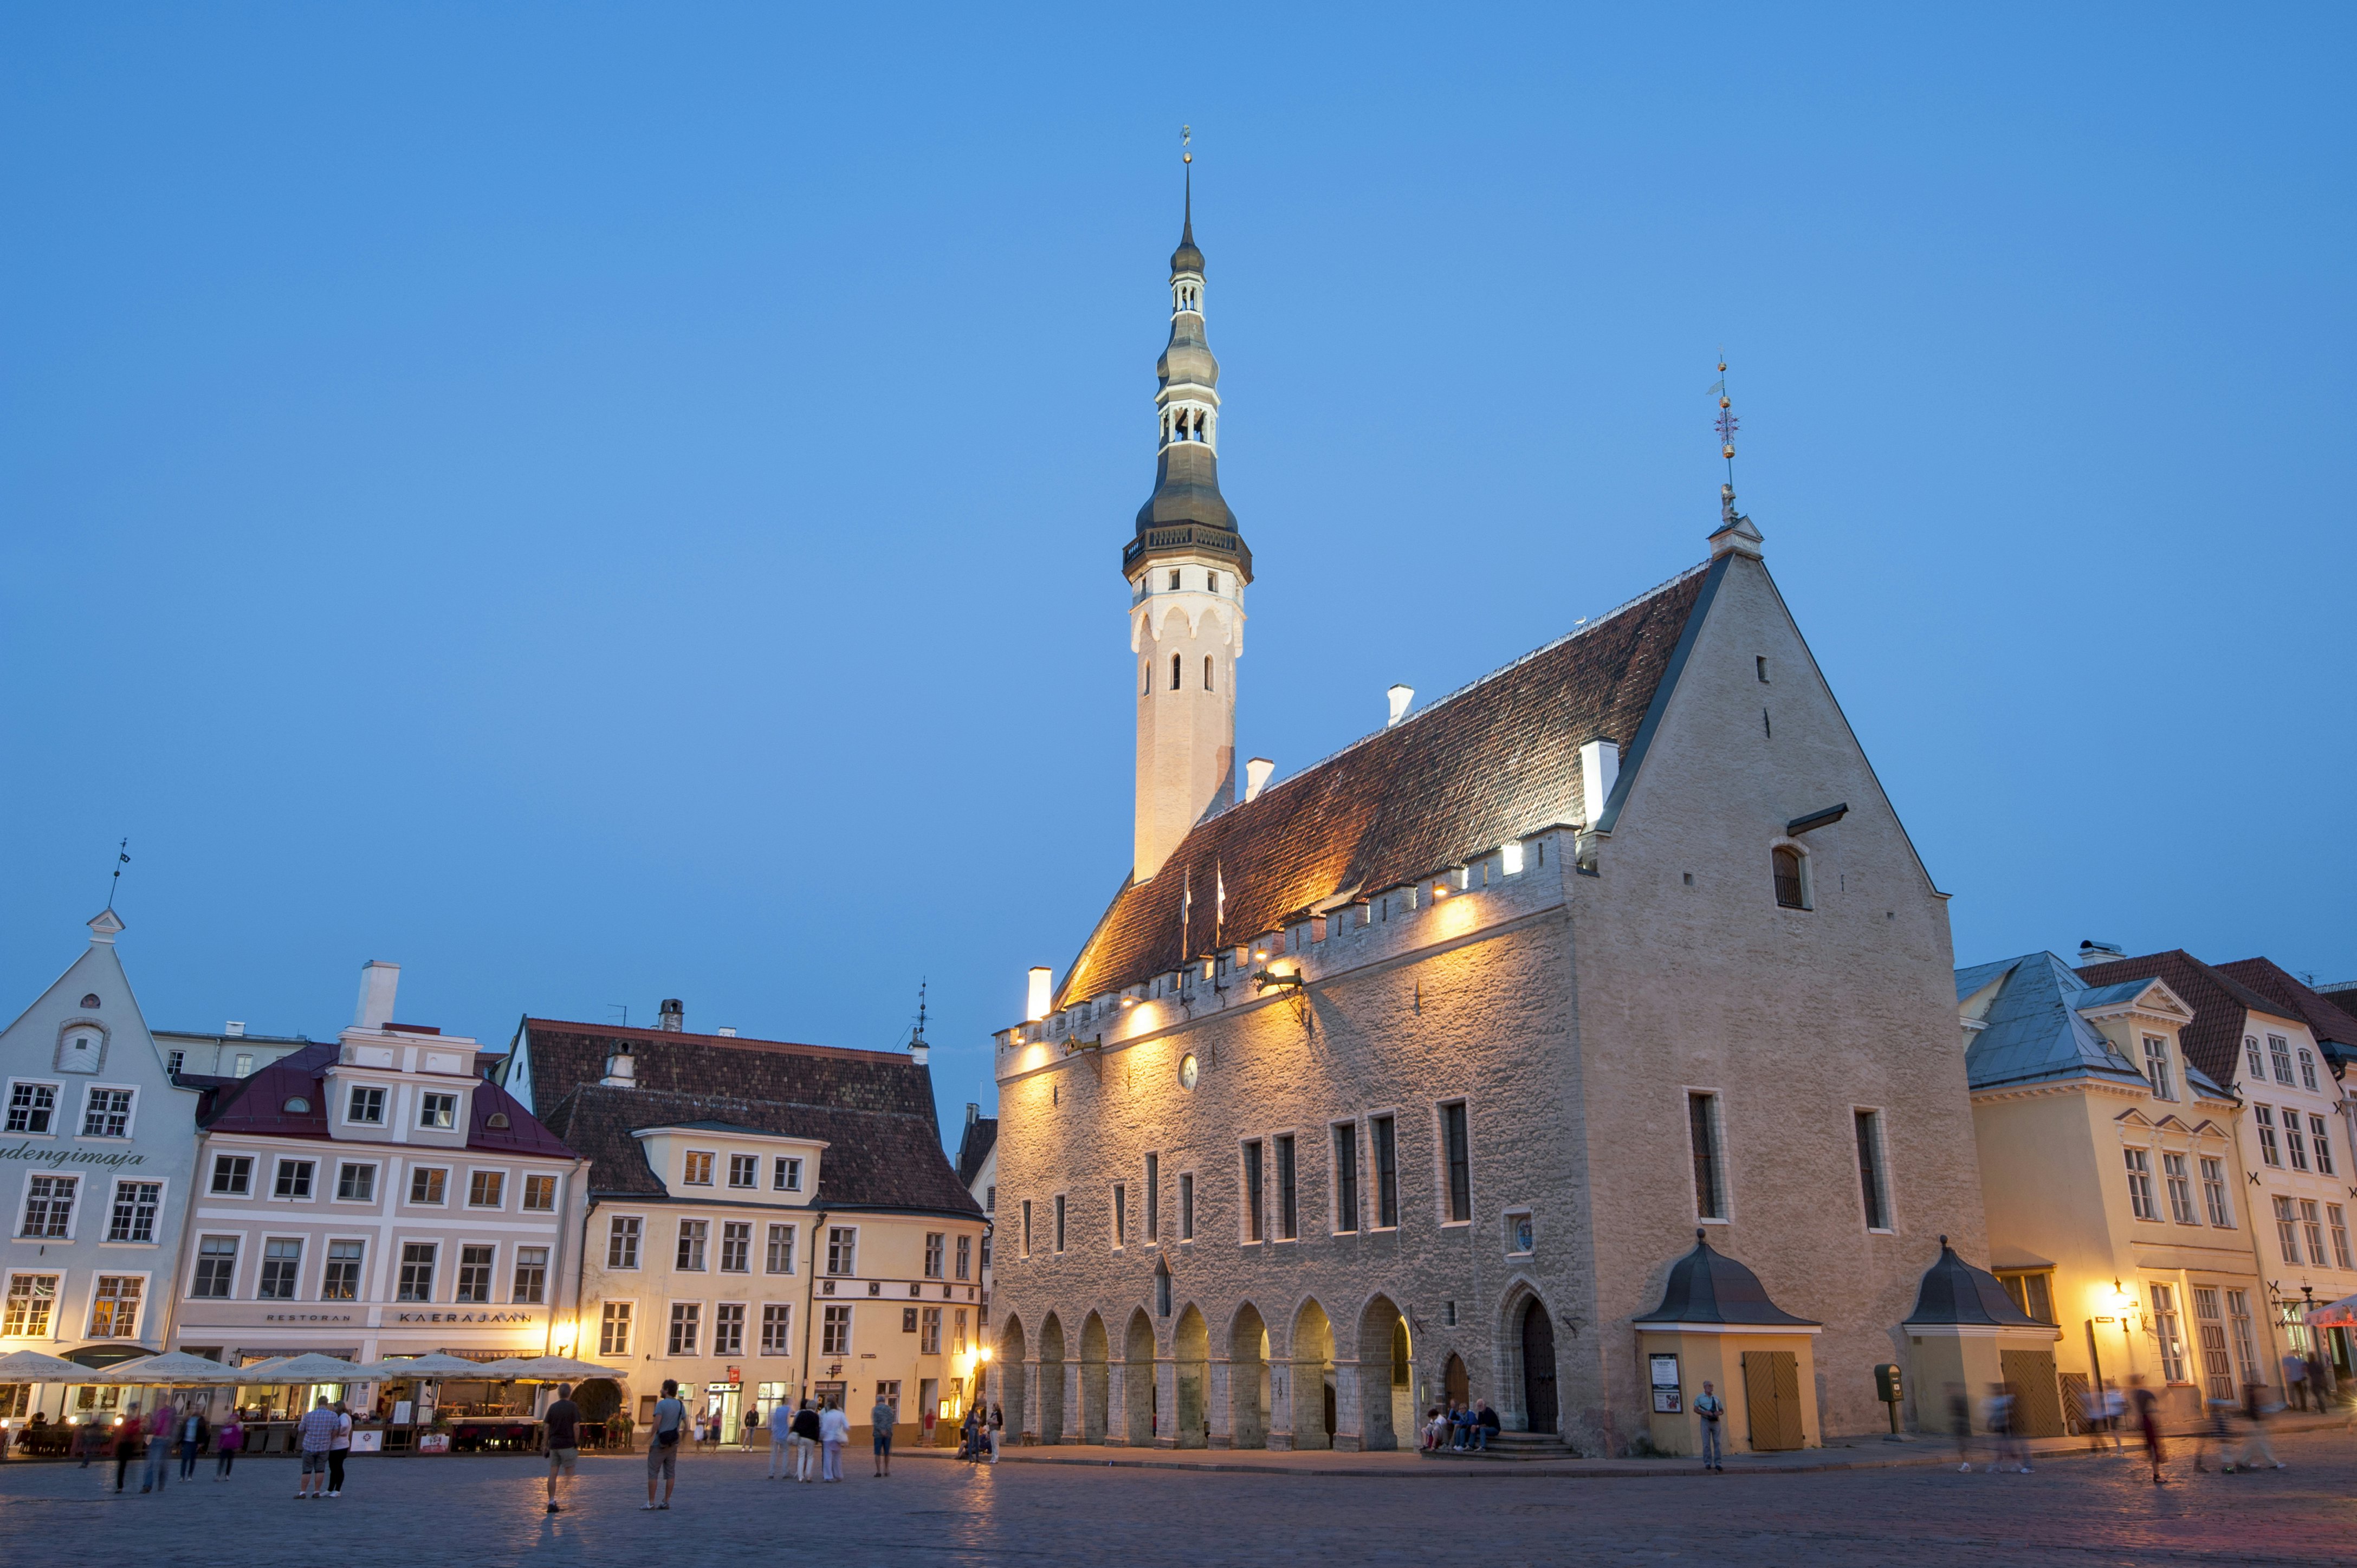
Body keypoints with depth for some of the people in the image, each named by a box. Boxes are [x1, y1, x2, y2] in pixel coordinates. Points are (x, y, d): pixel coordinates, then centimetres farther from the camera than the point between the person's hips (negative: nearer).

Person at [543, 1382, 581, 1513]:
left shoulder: (553, 1407, 7)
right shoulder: (573, 1407, -6)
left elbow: (547, 1427, 7)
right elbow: (576, 1427, -10)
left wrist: (546, 1445, 13)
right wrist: (577, 1444, -1)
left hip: (554, 1445, 4)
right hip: (568, 1445, -4)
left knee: (553, 1474, 3)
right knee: (568, 1475, 3)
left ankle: (551, 1502, 1)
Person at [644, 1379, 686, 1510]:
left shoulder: (661, 1404, -11)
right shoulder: (681, 1406, 8)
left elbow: (657, 1424, -21)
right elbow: (686, 1426, 8)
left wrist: (649, 1438, -13)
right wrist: (680, 1436, 19)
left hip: (659, 1444, -6)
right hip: (673, 1445, 6)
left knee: (653, 1473, 0)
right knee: (670, 1473, 9)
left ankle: (651, 1503, 0)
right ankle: (666, 1501, 11)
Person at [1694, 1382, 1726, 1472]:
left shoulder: (1716, 1398, 14)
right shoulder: (1699, 1397, 5)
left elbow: (1722, 1410, 18)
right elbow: (1695, 1409, 2)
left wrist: (1719, 1413, -6)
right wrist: (1705, 1413, -14)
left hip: (1716, 1421, 2)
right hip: (1706, 1421, -2)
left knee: (1717, 1442, -3)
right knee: (1706, 1443, -4)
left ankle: (1718, 1463, -1)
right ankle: (1708, 1463, 0)